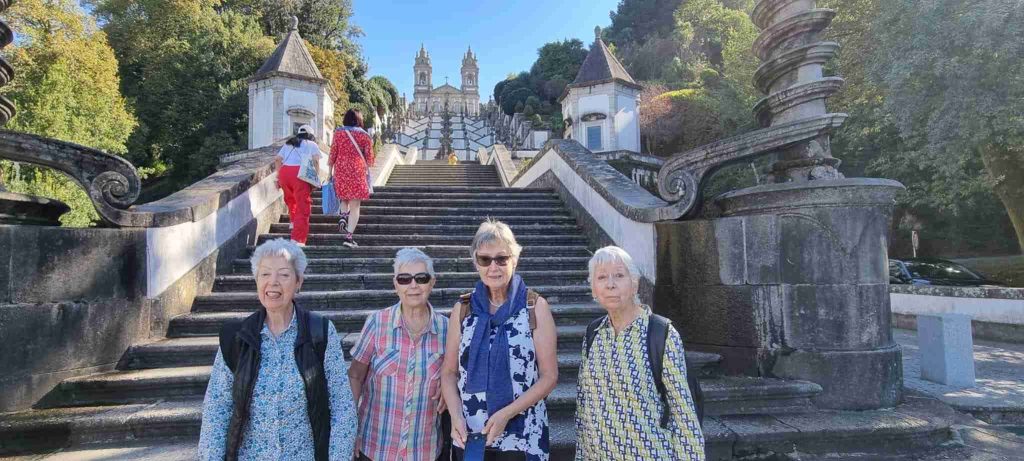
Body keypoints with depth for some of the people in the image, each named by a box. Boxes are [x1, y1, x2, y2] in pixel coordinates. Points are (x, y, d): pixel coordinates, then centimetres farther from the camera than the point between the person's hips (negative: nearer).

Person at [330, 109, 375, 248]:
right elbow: (369, 158, 4)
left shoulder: (338, 133, 5)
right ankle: (348, 236, -6)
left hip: (340, 170, 2)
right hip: (357, 171, -2)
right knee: (355, 205, 1)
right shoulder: (364, 135, 2)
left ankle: (343, 216, -2)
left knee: (344, 196, 27)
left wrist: (330, 170, 12)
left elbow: (333, 153, 5)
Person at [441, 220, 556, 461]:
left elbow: (549, 375, -7)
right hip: (469, 435, 2)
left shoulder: (536, 307, -7)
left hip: (521, 436, -2)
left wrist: (506, 413, -15)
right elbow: (449, 372, 4)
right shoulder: (463, 308, 0)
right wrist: (456, 415, -11)